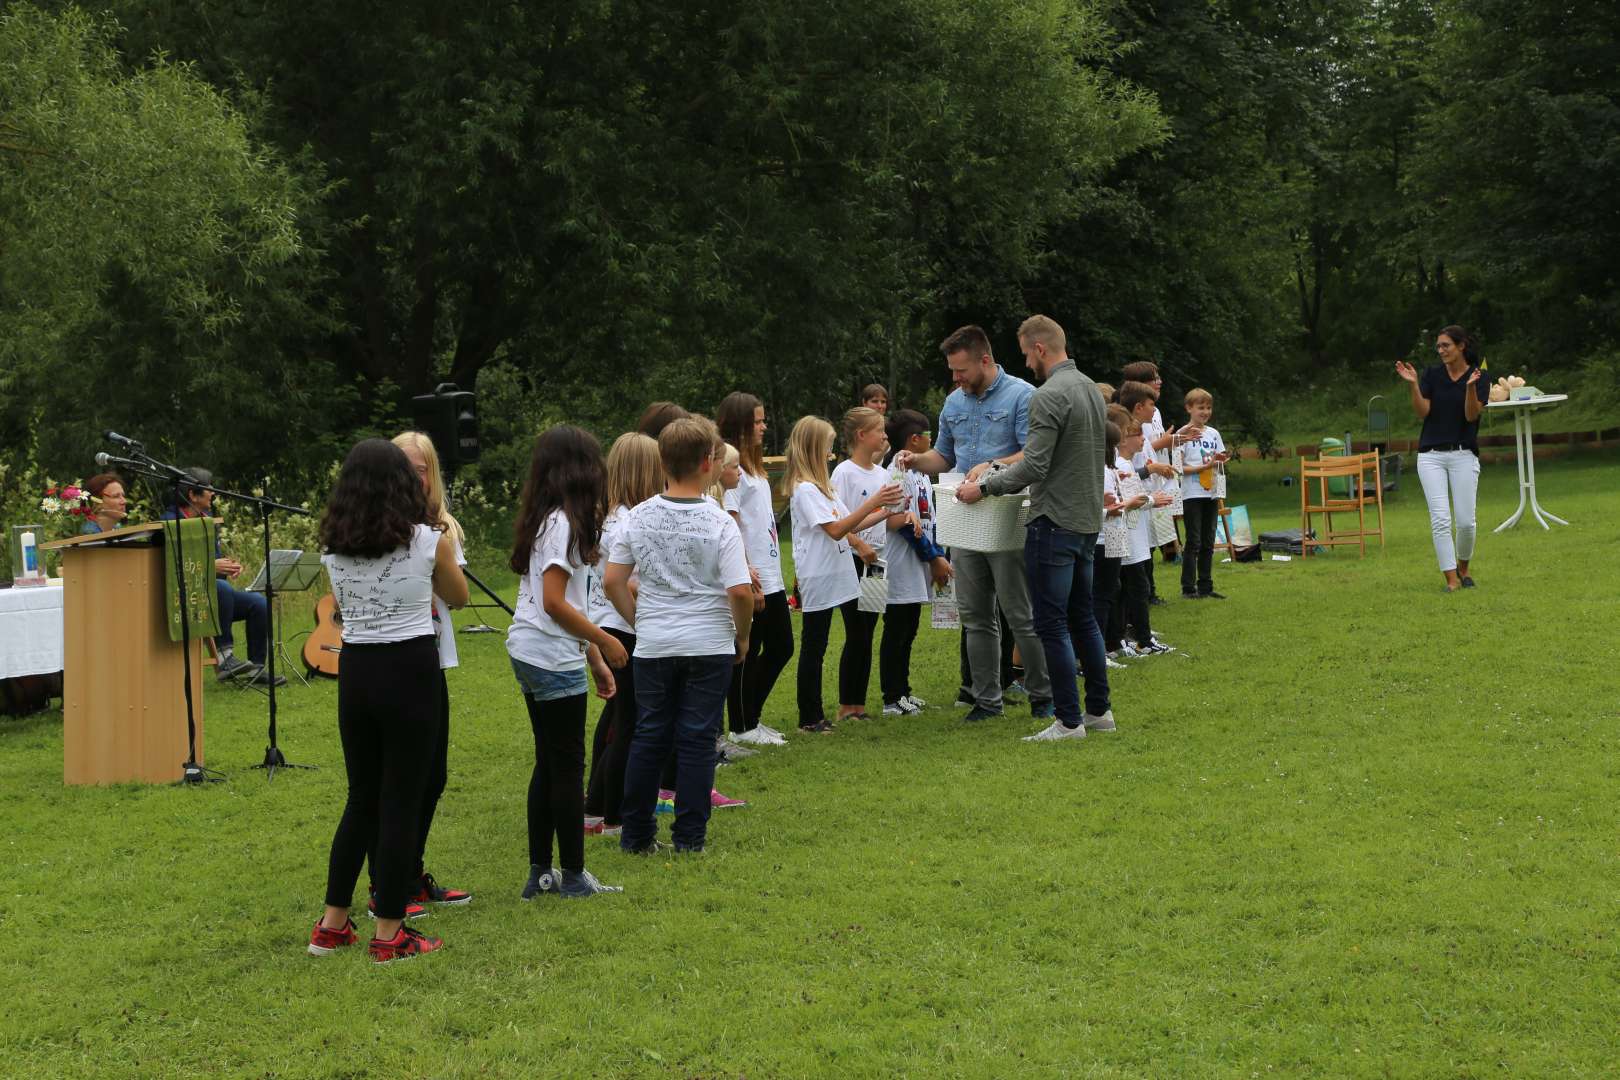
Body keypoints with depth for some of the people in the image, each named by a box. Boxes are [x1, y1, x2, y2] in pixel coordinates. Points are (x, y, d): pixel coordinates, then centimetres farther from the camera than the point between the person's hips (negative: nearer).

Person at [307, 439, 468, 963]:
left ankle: (332, 925, 20)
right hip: (411, 670, -4)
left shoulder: (334, 545, 3)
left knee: (361, 799, 17)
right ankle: (389, 933, 5)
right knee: (401, 802, 2)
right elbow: (457, 597, 10)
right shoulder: (428, 540, -8)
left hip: (355, 671, 4)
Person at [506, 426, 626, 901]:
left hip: (528, 656, 9)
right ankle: (573, 876, 8)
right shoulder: (564, 523, -16)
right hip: (554, 660, -9)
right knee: (567, 765, 0)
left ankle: (540, 872, 18)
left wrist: (594, 659, 16)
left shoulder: (542, 520, 12)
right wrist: (604, 641, -12)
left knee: (549, 763, 14)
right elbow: (555, 604, -21)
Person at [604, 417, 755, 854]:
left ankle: (636, 835, 16)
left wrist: (638, 621, 11)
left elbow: (612, 581, -2)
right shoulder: (719, 523, -12)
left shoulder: (639, 517, -2)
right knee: (697, 739, 5)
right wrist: (742, 636, 0)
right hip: (709, 645, -3)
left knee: (649, 736, 12)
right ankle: (689, 836, 8)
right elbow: (740, 591, -17)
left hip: (653, 645, 3)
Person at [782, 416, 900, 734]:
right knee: (814, 647, -3)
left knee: (858, 638, 12)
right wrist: (872, 502, -25)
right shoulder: (804, 489, -15)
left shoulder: (822, 486, 15)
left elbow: (850, 525, 16)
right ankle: (810, 719, 3)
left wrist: (885, 511, 5)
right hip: (818, 579, -9)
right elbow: (835, 529, -23)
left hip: (840, 576, 9)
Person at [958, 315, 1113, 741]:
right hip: (1087, 521, 10)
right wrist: (1000, 468, 25)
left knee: (1052, 624, -5)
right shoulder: (1091, 388, 12)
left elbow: (1034, 466, -22)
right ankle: (1099, 710, 21)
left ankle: (1069, 721, -3)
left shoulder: (1049, 396, -17)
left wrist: (984, 488, -10)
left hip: (1054, 524, -9)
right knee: (1083, 617, 17)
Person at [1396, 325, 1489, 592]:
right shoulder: (1432, 374, 4)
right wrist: (1413, 384, -16)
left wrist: (1471, 387, -28)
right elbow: (1422, 412, -4)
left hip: (1464, 455, -1)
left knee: (1465, 520, -3)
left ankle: (1463, 568, 24)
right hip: (1431, 455, 1)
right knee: (1440, 518, -10)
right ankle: (1451, 578, -7)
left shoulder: (1479, 378, 0)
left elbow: (1471, 415, -12)